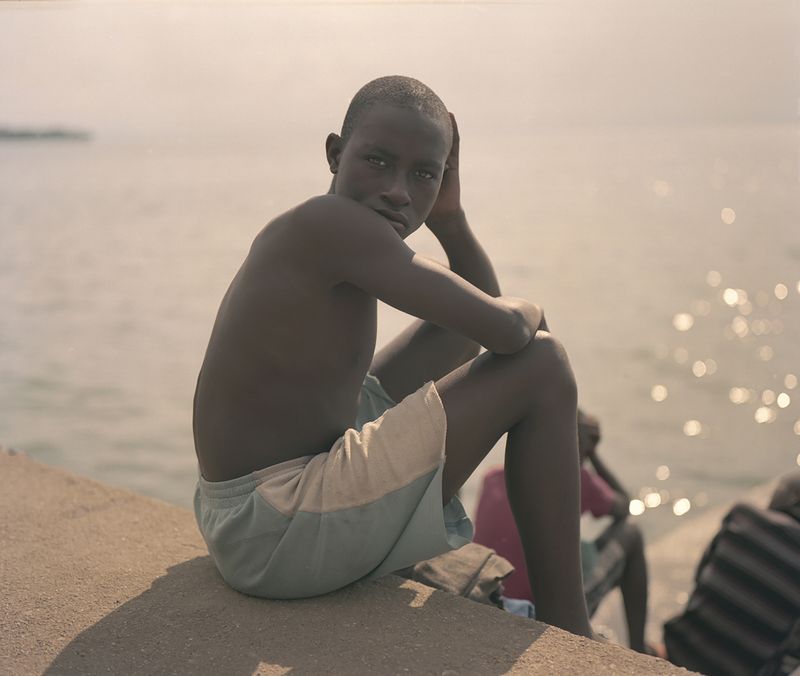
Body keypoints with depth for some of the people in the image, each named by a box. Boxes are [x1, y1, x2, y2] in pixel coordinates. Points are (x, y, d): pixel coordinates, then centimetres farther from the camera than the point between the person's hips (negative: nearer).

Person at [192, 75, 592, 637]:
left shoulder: (316, 241, 10)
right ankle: (566, 630, 4)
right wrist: (527, 313, 0)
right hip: (275, 535, -10)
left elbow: (480, 304, 19)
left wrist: (448, 216, 3)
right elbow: (504, 330, -23)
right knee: (542, 365, -7)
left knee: (461, 321, 23)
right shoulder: (333, 221, -19)